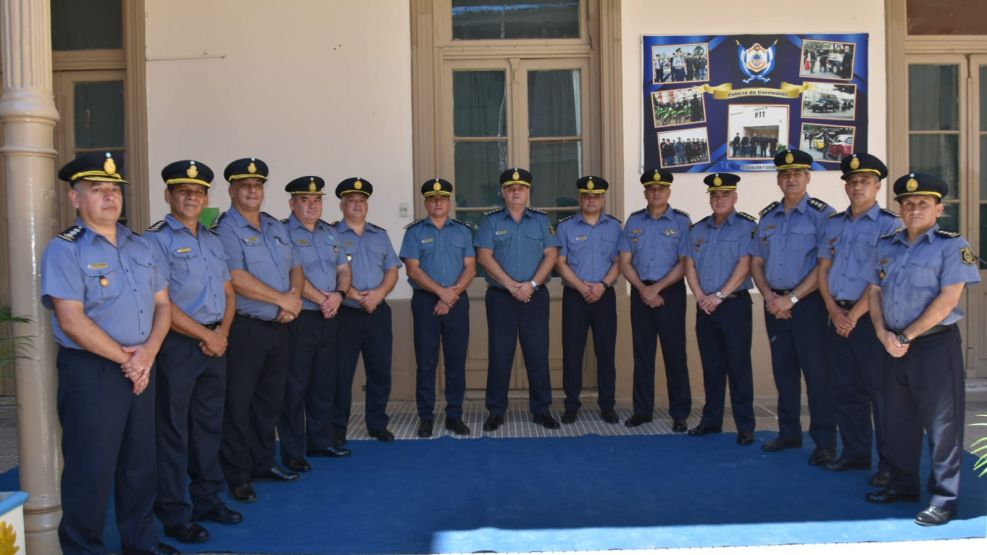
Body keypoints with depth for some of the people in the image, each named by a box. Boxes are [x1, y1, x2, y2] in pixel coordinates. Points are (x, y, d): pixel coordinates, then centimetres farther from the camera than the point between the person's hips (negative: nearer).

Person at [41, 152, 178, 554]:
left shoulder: (141, 247, 12)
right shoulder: (64, 250, -8)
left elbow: (162, 305, 10)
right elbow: (73, 322, -16)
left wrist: (148, 351, -8)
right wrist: (125, 359, -12)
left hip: (141, 368, 6)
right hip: (90, 372, -6)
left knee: (141, 463, 15)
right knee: (91, 469, 2)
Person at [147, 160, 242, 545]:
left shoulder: (213, 241, 15)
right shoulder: (156, 239, -8)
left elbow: (229, 293, 16)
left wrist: (222, 332, -2)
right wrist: (206, 336, -11)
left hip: (215, 344, 7)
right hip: (177, 346, -7)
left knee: (209, 425, 14)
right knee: (174, 431, 1)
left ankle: (207, 499, 27)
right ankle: (174, 514, 12)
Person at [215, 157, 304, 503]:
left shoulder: (276, 228, 15)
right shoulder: (225, 230, -9)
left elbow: (295, 267, 15)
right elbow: (237, 279, -19)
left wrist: (296, 296, -7)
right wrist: (283, 300, -13)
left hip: (280, 328, 7)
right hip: (245, 329, -7)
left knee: (270, 400, 16)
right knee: (239, 405, 2)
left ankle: (263, 463, 29)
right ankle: (237, 475, 13)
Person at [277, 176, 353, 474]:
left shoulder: (330, 233, 15)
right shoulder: (283, 232, -8)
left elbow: (344, 270, 12)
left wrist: (338, 295, -8)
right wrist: (322, 300, -16)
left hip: (329, 319, 7)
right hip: (299, 319, -7)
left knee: (325, 383, 14)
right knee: (295, 386, 0)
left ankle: (321, 441, 28)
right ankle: (292, 452, 9)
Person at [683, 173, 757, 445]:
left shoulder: (746, 226, -5)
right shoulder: (698, 229, 12)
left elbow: (744, 266, -12)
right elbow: (689, 266, 9)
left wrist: (719, 296, -15)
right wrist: (700, 296, -5)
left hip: (735, 304, -5)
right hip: (705, 307, 5)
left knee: (738, 366, -3)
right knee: (711, 366, 12)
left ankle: (745, 427, 5)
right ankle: (711, 420, 21)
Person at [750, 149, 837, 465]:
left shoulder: (822, 214, -7)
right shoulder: (767, 216, 11)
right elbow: (756, 263, 12)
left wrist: (791, 298, -15)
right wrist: (769, 297, -3)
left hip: (808, 303, -5)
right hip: (774, 303, 6)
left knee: (816, 372, -3)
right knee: (783, 370, 13)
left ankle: (825, 443, 6)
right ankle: (789, 433, 25)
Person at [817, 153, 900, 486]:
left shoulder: (889, 225, -6)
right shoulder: (834, 225, 13)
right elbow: (823, 271, 9)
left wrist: (854, 315, -14)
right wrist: (834, 311, -4)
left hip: (870, 318, -6)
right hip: (838, 316, 6)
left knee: (880, 391, -1)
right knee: (845, 390, 11)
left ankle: (889, 464, 8)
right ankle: (855, 454, 24)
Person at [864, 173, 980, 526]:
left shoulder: (952, 245, -7)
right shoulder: (886, 246, 12)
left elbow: (948, 299, -15)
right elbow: (874, 292, 11)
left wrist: (907, 336, -15)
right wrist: (884, 334, -4)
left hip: (936, 344, -6)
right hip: (895, 347, 6)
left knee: (942, 424, 0)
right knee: (897, 420, 15)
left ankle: (944, 499, 10)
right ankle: (902, 485, 30)